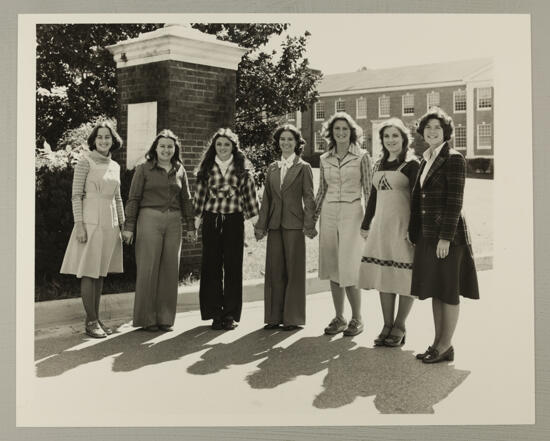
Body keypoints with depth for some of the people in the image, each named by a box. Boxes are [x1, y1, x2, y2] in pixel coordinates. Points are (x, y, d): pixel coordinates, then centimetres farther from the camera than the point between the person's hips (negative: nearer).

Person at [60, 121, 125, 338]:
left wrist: (123, 224, 15)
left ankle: (95, 318, 17)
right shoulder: (85, 162, -5)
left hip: (110, 223, 7)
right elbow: (76, 195, -9)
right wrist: (79, 224, -16)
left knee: (101, 272, 10)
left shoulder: (115, 166, 13)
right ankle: (91, 321, 2)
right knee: (89, 272, -3)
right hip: (91, 220, -6)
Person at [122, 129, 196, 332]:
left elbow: (186, 200, 15)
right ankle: (146, 318, 7)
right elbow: (133, 199, 1)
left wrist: (190, 226, 12)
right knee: (148, 269, -2)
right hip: (149, 220, -3)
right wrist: (129, 227, -4)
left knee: (170, 270, 4)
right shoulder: (143, 169, 3)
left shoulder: (180, 170, 12)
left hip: (173, 222, 3)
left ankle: (165, 318, 14)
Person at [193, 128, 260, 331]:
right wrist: (197, 218, 7)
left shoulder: (242, 169, 5)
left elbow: (250, 196, 5)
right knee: (211, 267, 2)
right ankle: (215, 314, 10)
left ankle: (231, 314, 10)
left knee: (233, 267, 2)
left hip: (234, 221, -1)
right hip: (211, 221, 1)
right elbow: (200, 194, 11)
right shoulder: (207, 168, 8)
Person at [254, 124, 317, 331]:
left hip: (294, 224, -4)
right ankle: (275, 316, 13)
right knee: (274, 270, 5)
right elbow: (266, 198, 14)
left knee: (294, 270, 0)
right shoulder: (272, 168, 15)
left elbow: (309, 197, -2)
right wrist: (261, 225, 8)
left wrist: (309, 225, -10)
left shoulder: (303, 167, 3)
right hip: (275, 224, 4)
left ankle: (293, 317, 7)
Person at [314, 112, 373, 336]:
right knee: (333, 268, 6)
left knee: (349, 269, -8)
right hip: (329, 214, 4)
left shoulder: (361, 156, 0)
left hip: (352, 213, -4)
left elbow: (368, 190, 0)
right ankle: (339, 318, 16)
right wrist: (312, 218, 13)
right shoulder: (325, 159, 10)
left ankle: (357, 318, 8)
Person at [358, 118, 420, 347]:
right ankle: (387, 325, 16)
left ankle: (399, 327, 11)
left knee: (404, 276, -1)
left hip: (402, 225, -6)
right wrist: (366, 224, 19)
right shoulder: (379, 165, 15)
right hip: (381, 224, 6)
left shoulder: (411, 164, -4)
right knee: (383, 276, 7)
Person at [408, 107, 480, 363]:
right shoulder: (426, 160, 14)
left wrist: (446, 237, -19)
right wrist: (414, 233, 13)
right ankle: (438, 342, 22)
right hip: (427, 234, 8)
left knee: (448, 291, 1)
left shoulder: (454, 159, -9)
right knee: (434, 290, 12)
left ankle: (445, 347, 11)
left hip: (447, 235, -8)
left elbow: (455, 201, -15)